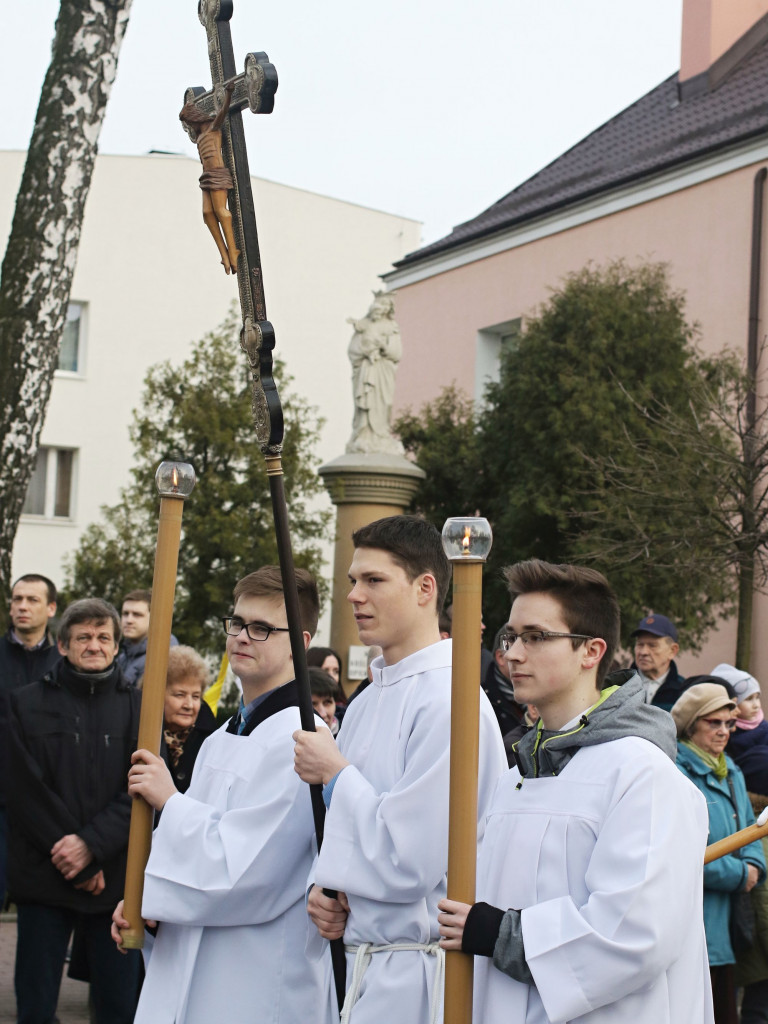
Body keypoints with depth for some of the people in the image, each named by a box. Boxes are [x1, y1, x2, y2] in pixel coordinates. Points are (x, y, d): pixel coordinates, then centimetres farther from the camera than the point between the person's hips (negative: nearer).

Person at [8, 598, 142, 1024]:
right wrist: (66, 849, -10)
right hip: (44, 877, -1)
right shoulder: (26, 704, 4)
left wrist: (91, 845, -14)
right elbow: (24, 789, -3)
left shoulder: (137, 708, 6)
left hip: (115, 879, 1)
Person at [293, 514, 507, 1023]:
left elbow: (410, 859, -22)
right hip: (365, 960, 8)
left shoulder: (449, 700, -18)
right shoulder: (366, 702, 10)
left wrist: (335, 774, -11)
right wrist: (327, 889, -1)